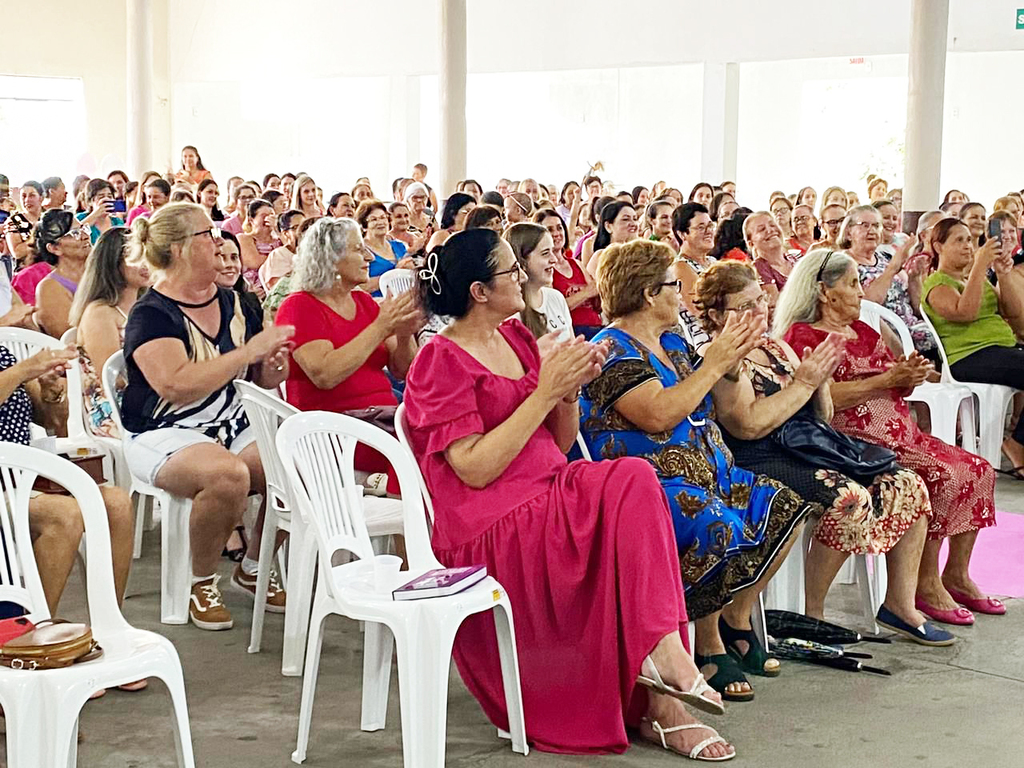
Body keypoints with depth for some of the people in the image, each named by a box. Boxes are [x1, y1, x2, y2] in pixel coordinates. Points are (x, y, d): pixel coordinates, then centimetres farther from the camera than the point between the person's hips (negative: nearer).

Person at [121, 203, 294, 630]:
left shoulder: (232, 304, 10)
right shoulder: (152, 314, -11)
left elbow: (253, 378, 20)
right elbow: (175, 386, -27)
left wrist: (271, 370, -5)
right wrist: (249, 352, -23)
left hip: (232, 427, 7)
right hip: (165, 435, -7)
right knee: (228, 474, -37)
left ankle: (253, 569, 7)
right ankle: (202, 584, -10)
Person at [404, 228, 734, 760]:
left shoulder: (516, 337, 16)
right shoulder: (443, 361, -7)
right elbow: (475, 469, -17)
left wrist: (570, 389, -3)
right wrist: (545, 392, -16)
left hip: (551, 497, 7)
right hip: (487, 531, -7)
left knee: (632, 481, -21)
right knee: (633, 487, -23)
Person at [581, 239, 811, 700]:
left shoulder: (671, 343, 18)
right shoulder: (612, 351, -11)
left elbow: (702, 405, 22)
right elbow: (659, 414, -25)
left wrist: (732, 359, 6)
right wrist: (714, 365, -16)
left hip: (706, 471, 10)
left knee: (783, 508, -1)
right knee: (717, 527, -33)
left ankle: (736, 623, 8)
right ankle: (710, 647, -14)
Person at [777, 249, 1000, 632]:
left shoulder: (863, 331, 21)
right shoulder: (801, 336, -5)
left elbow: (898, 390, 25)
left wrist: (911, 374, 0)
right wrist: (887, 379, -19)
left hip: (900, 432, 9)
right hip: (854, 440, -9)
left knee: (977, 470, -2)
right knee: (939, 477, -25)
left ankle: (957, 574, 5)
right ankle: (927, 585, -16)